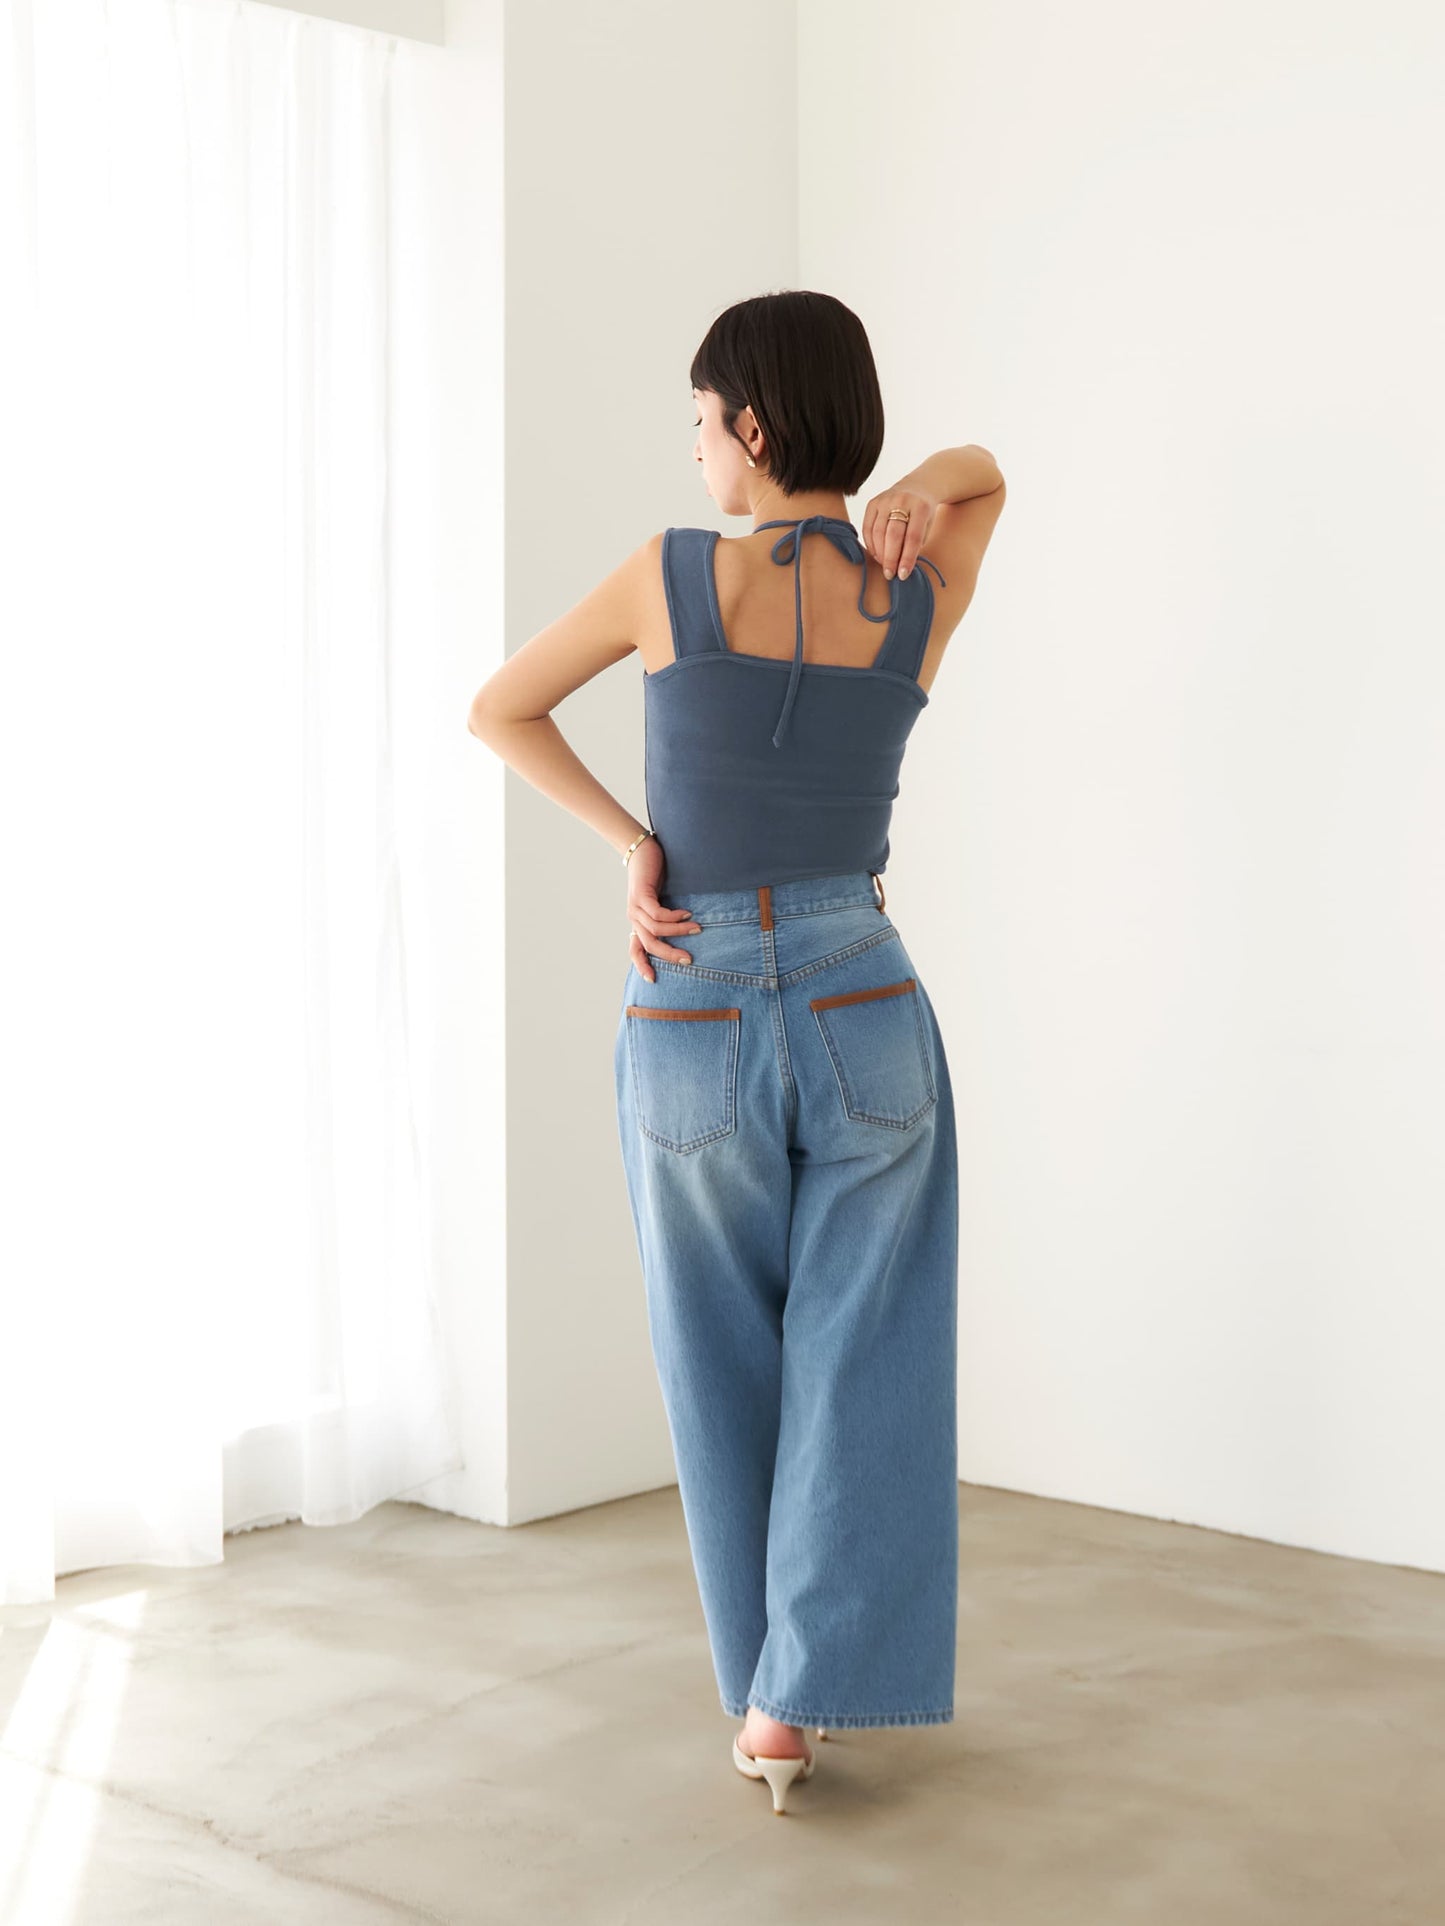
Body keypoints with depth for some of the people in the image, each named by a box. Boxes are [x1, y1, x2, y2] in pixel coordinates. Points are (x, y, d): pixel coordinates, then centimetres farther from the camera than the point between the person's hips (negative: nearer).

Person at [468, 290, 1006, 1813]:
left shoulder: (668, 575, -8)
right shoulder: (923, 604, -1)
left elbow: (496, 712, 4)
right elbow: (980, 475, 21)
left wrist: (628, 845, 3)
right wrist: (915, 492, -1)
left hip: (691, 1036, -1)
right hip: (865, 1017, 1)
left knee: (725, 1373, 16)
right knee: (856, 1373, 9)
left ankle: (768, 1678, 27)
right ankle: (795, 1693, 4)